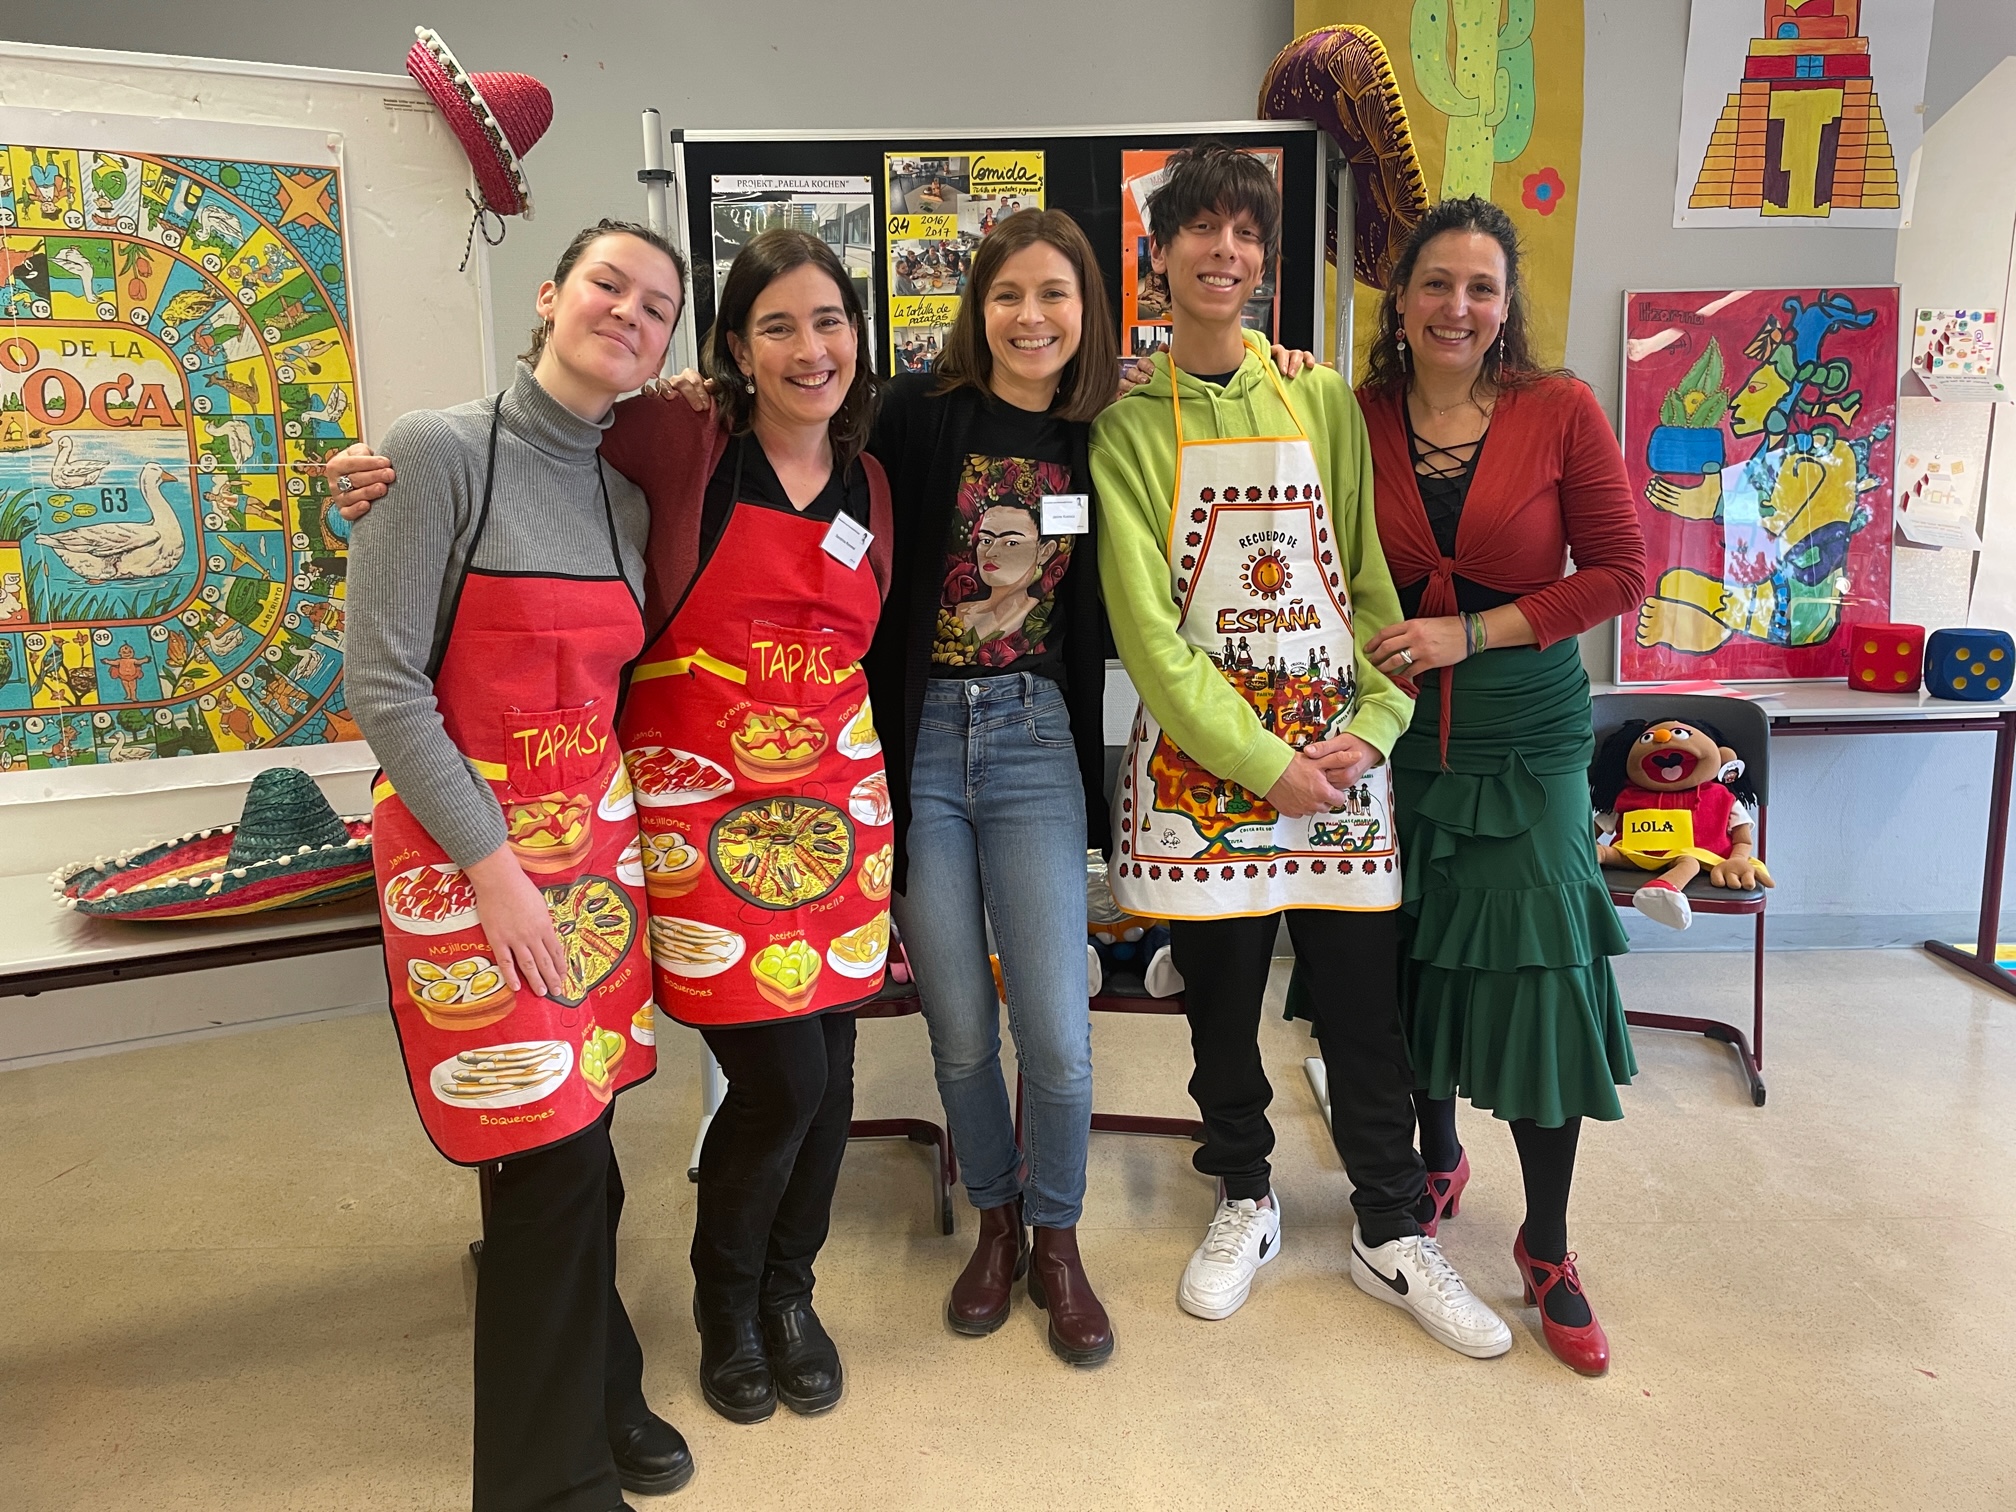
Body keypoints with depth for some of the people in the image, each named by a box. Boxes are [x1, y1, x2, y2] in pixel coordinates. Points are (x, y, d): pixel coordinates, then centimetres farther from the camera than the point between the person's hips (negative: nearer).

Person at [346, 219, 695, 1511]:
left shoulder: (624, 497, 10)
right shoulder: (443, 451, -9)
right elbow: (385, 685, -13)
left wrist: (615, 825, 5)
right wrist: (494, 859, -16)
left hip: (595, 839, 6)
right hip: (466, 845, -5)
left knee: (577, 1148, 12)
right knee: (551, 1153, -2)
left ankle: (594, 1390, 34)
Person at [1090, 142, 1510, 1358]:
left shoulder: (1323, 401, 7)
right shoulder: (1131, 422, 0)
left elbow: (1375, 575, 5)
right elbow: (1146, 626, -7)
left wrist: (1371, 726, -10)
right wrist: (1264, 762, -13)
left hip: (1338, 749, 2)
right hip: (1201, 752, -1)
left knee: (1365, 998, 7)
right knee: (1221, 995, 11)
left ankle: (1392, 1233, 28)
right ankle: (1246, 1201, 35)